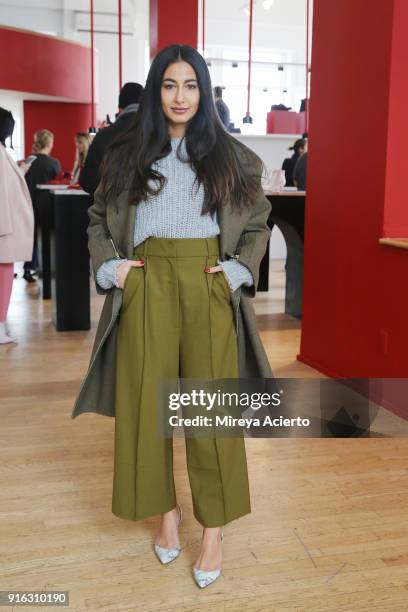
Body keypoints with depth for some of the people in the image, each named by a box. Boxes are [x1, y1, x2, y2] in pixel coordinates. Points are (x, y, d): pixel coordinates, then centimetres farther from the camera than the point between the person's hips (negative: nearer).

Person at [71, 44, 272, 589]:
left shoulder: (230, 156, 7)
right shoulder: (127, 155, 9)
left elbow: (258, 222, 11)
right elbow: (98, 218, 16)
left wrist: (239, 268, -4)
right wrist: (109, 265, -1)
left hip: (209, 288, -1)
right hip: (147, 287, 2)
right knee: (147, 403, 5)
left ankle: (214, 528, 13)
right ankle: (166, 510, 24)